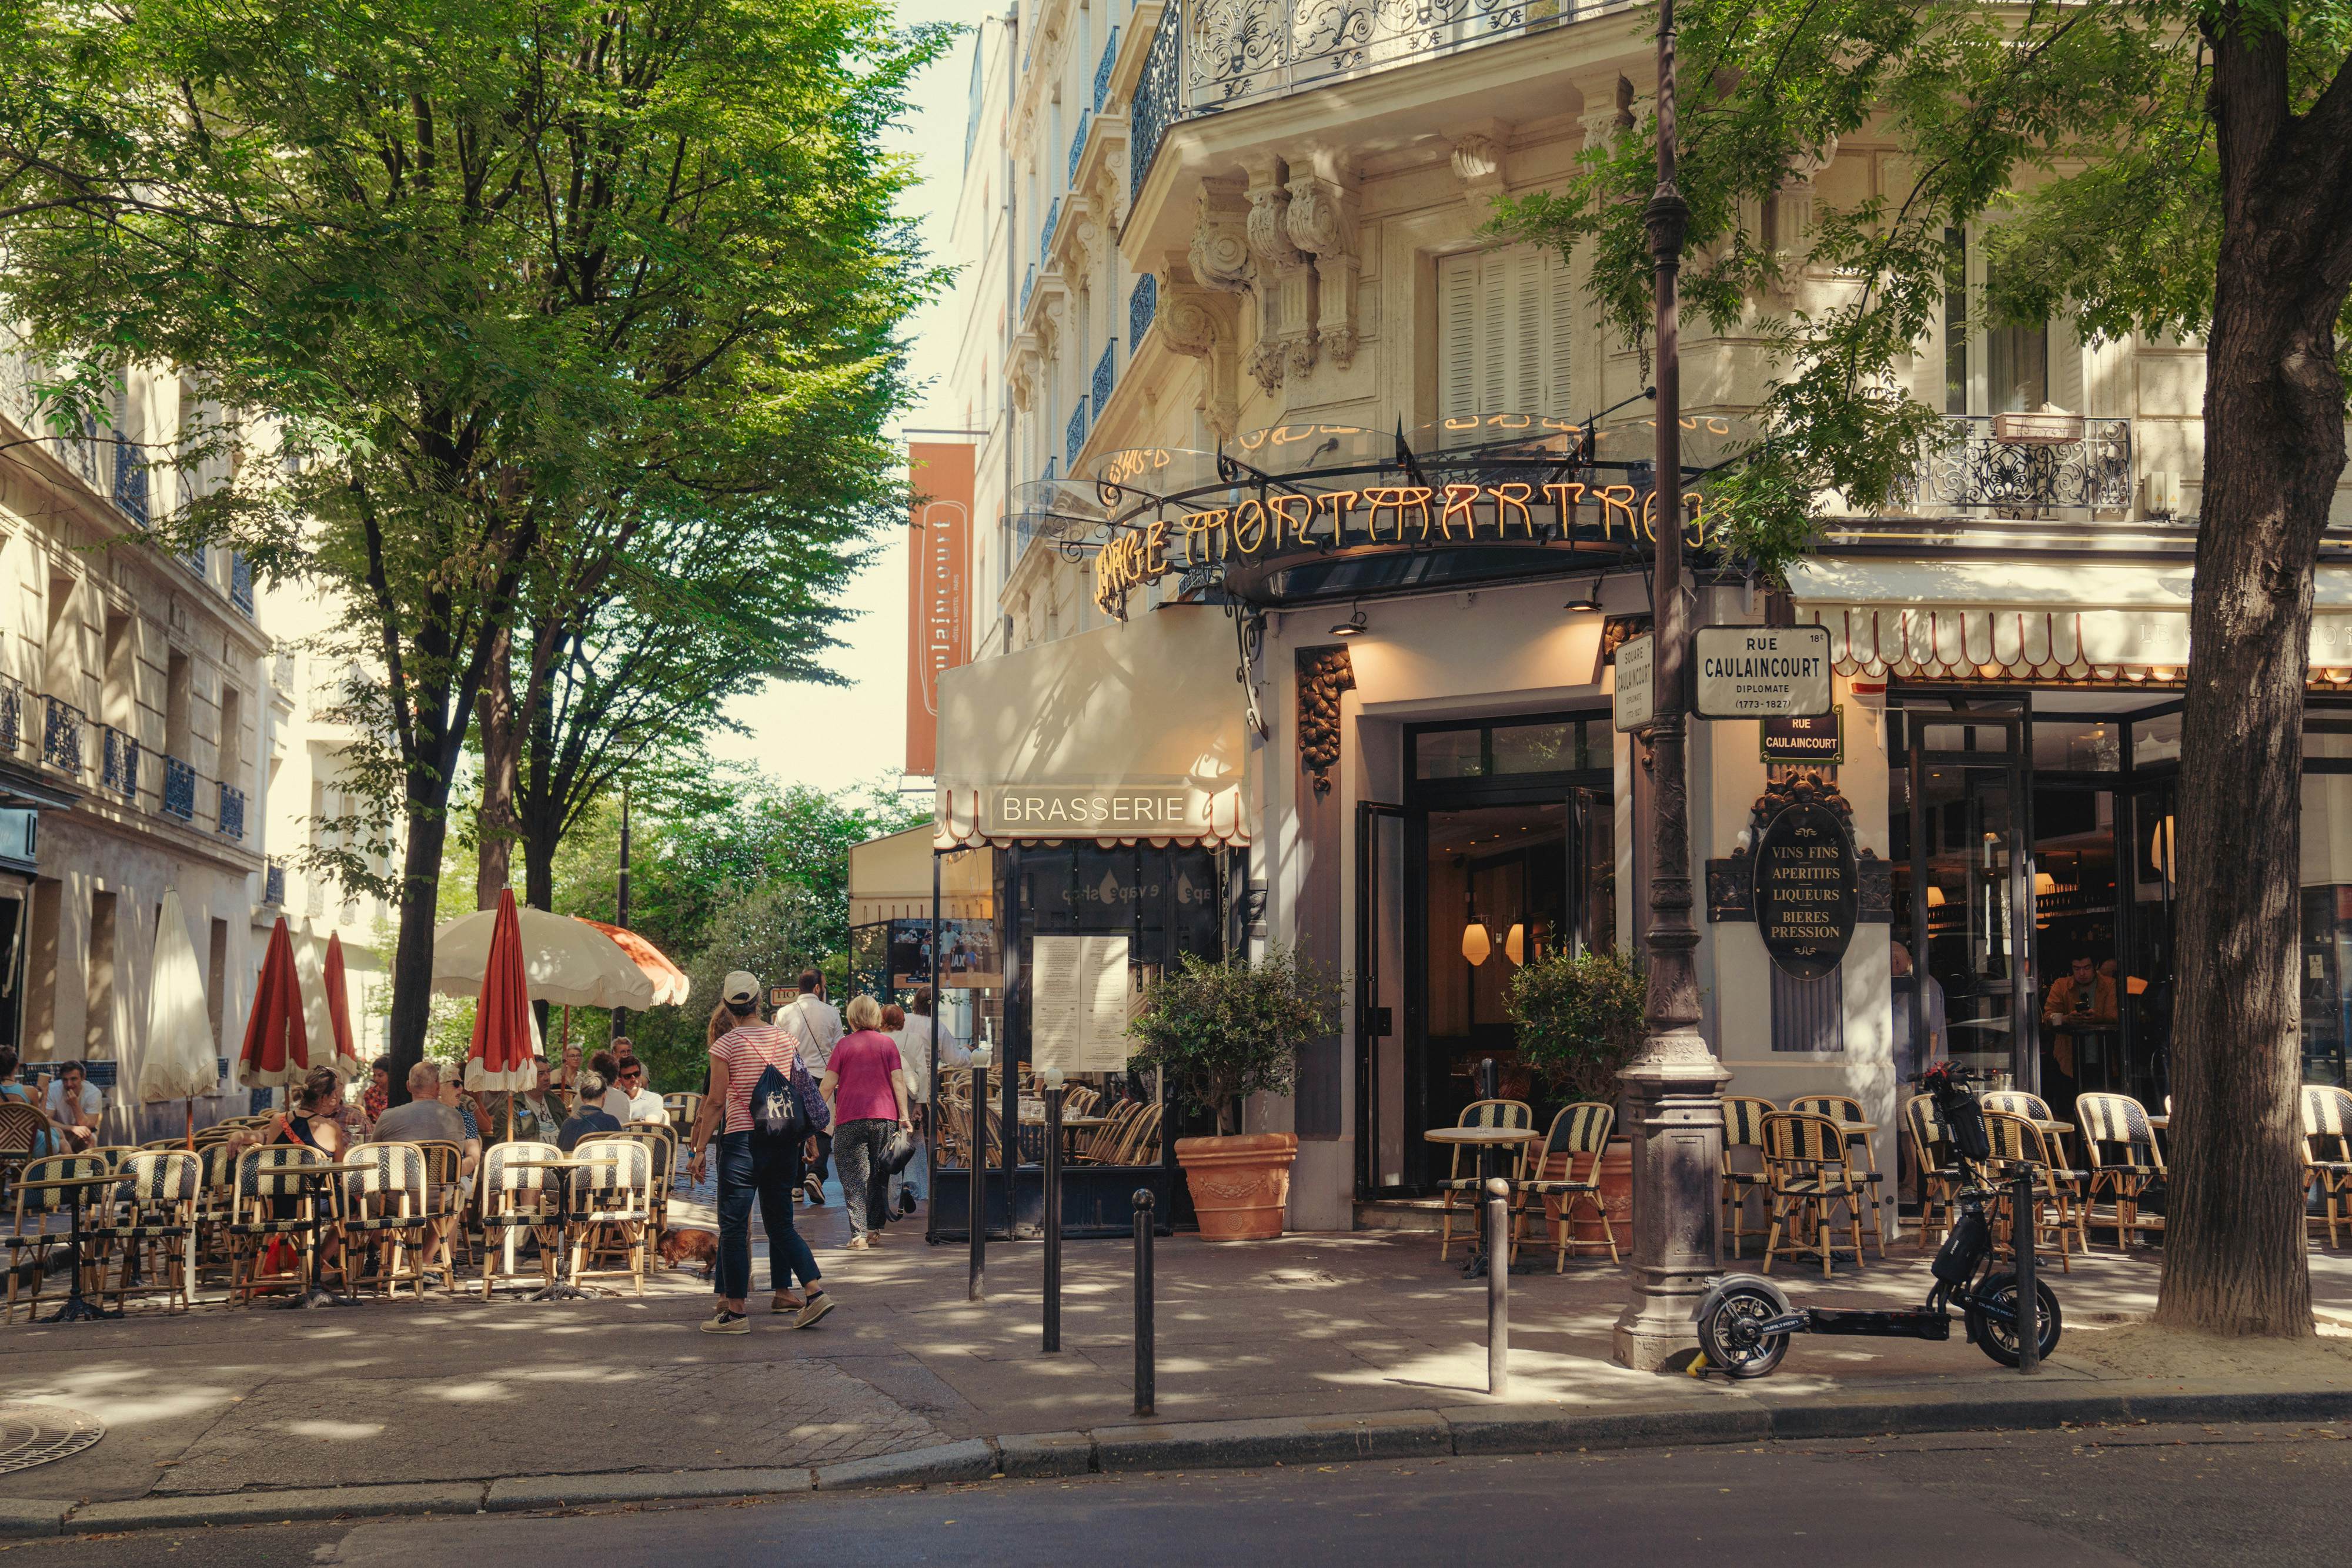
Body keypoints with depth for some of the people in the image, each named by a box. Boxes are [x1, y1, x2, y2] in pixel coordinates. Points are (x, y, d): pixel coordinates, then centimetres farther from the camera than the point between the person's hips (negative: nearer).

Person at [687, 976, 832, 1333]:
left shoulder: (726, 1045, -7)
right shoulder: (785, 1039, 7)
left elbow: (716, 1102, -8)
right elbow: (801, 1092, 10)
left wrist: (700, 1149, -3)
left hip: (742, 1139, -5)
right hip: (783, 1141, 5)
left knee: (734, 1226, 2)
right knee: (781, 1223, 14)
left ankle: (735, 1310, 3)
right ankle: (815, 1292, 4)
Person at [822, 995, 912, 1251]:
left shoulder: (844, 1046, 2)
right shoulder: (888, 1043, 5)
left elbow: (827, 1084, -1)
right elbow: (898, 1080, -1)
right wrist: (904, 1115, 2)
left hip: (850, 1119, -2)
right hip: (884, 1118, 2)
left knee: (854, 1177, -1)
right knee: (879, 1175, 14)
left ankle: (858, 1234, -10)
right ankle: (874, 1230, 18)